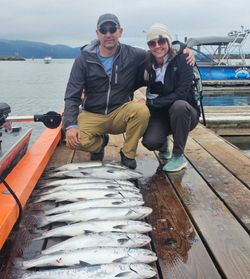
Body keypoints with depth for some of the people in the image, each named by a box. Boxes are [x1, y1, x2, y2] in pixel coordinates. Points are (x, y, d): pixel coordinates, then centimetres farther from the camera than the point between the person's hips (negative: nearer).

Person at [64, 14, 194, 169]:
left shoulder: (133, 55, -4)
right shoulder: (84, 59, -6)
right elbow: (72, 96, -8)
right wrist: (71, 125, -23)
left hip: (120, 114, 1)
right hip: (92, 116, 0)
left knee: (141, 110, -32)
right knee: (75, 140, -30)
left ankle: (128, 154, -6)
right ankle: (100, 142, 8)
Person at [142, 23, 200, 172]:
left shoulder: (181, 59, -14)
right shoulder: (148, 64, -2)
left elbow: (182, 93, -23)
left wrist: (152, 103, -25)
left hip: (184, 113, -2)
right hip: (159, 114, 2)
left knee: (179, 105, -38)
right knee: (150, 141, -27)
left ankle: (179, 156, -17)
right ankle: (164, 146, 14)